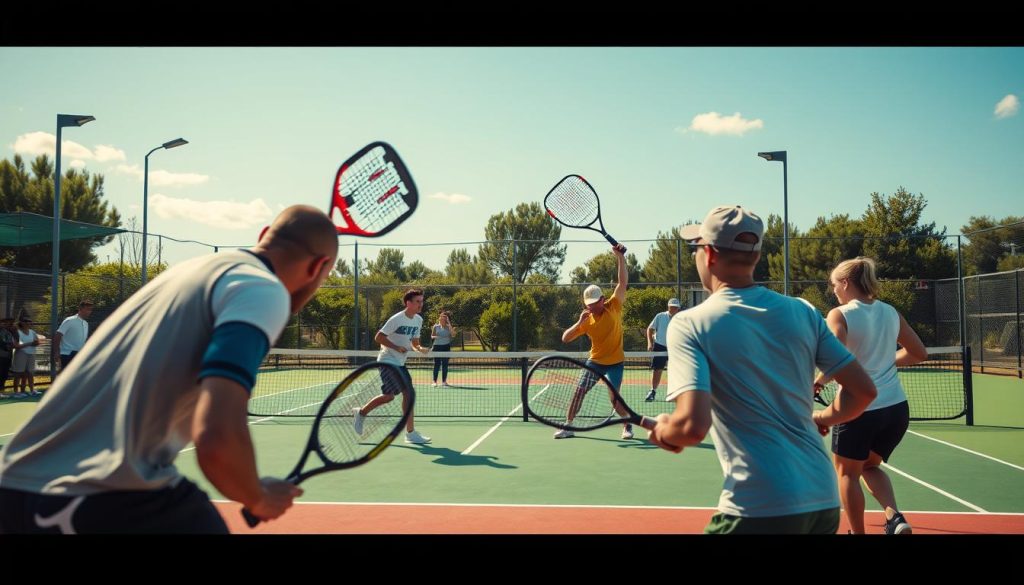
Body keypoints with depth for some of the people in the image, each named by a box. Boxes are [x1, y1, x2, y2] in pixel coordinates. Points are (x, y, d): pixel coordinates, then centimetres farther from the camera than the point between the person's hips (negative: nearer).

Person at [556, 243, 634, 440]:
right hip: (595, 361, 3)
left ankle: (628, 424, 16)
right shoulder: (587, 320, -5)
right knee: (579, 391, -5)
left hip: (615, 362, -3)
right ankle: (568, 427, 7)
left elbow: (623, 282, -17)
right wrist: (579, 322, -21)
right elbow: (565, 338, -6)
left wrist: (620, 257, -26)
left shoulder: (613, 307, -10)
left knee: (614, 398, -10)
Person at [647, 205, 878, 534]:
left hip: (759, 507, -6)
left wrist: (661, 431, 1)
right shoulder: (804, 312, 6)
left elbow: (693, 426, -20)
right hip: (825, 499, 6)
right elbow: (863, 390, 8)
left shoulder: (689, 325, -8)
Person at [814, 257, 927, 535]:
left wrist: (818, 381, -9)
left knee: (847, 472, 16)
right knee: (870, 466, 26)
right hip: (897, 408, 6)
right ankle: (895, 518, 6)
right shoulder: (891, 313, 6)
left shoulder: (840, 315, -11)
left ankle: (858, 532, 24)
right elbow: (919, 353, 15)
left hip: (859, 408, -6)